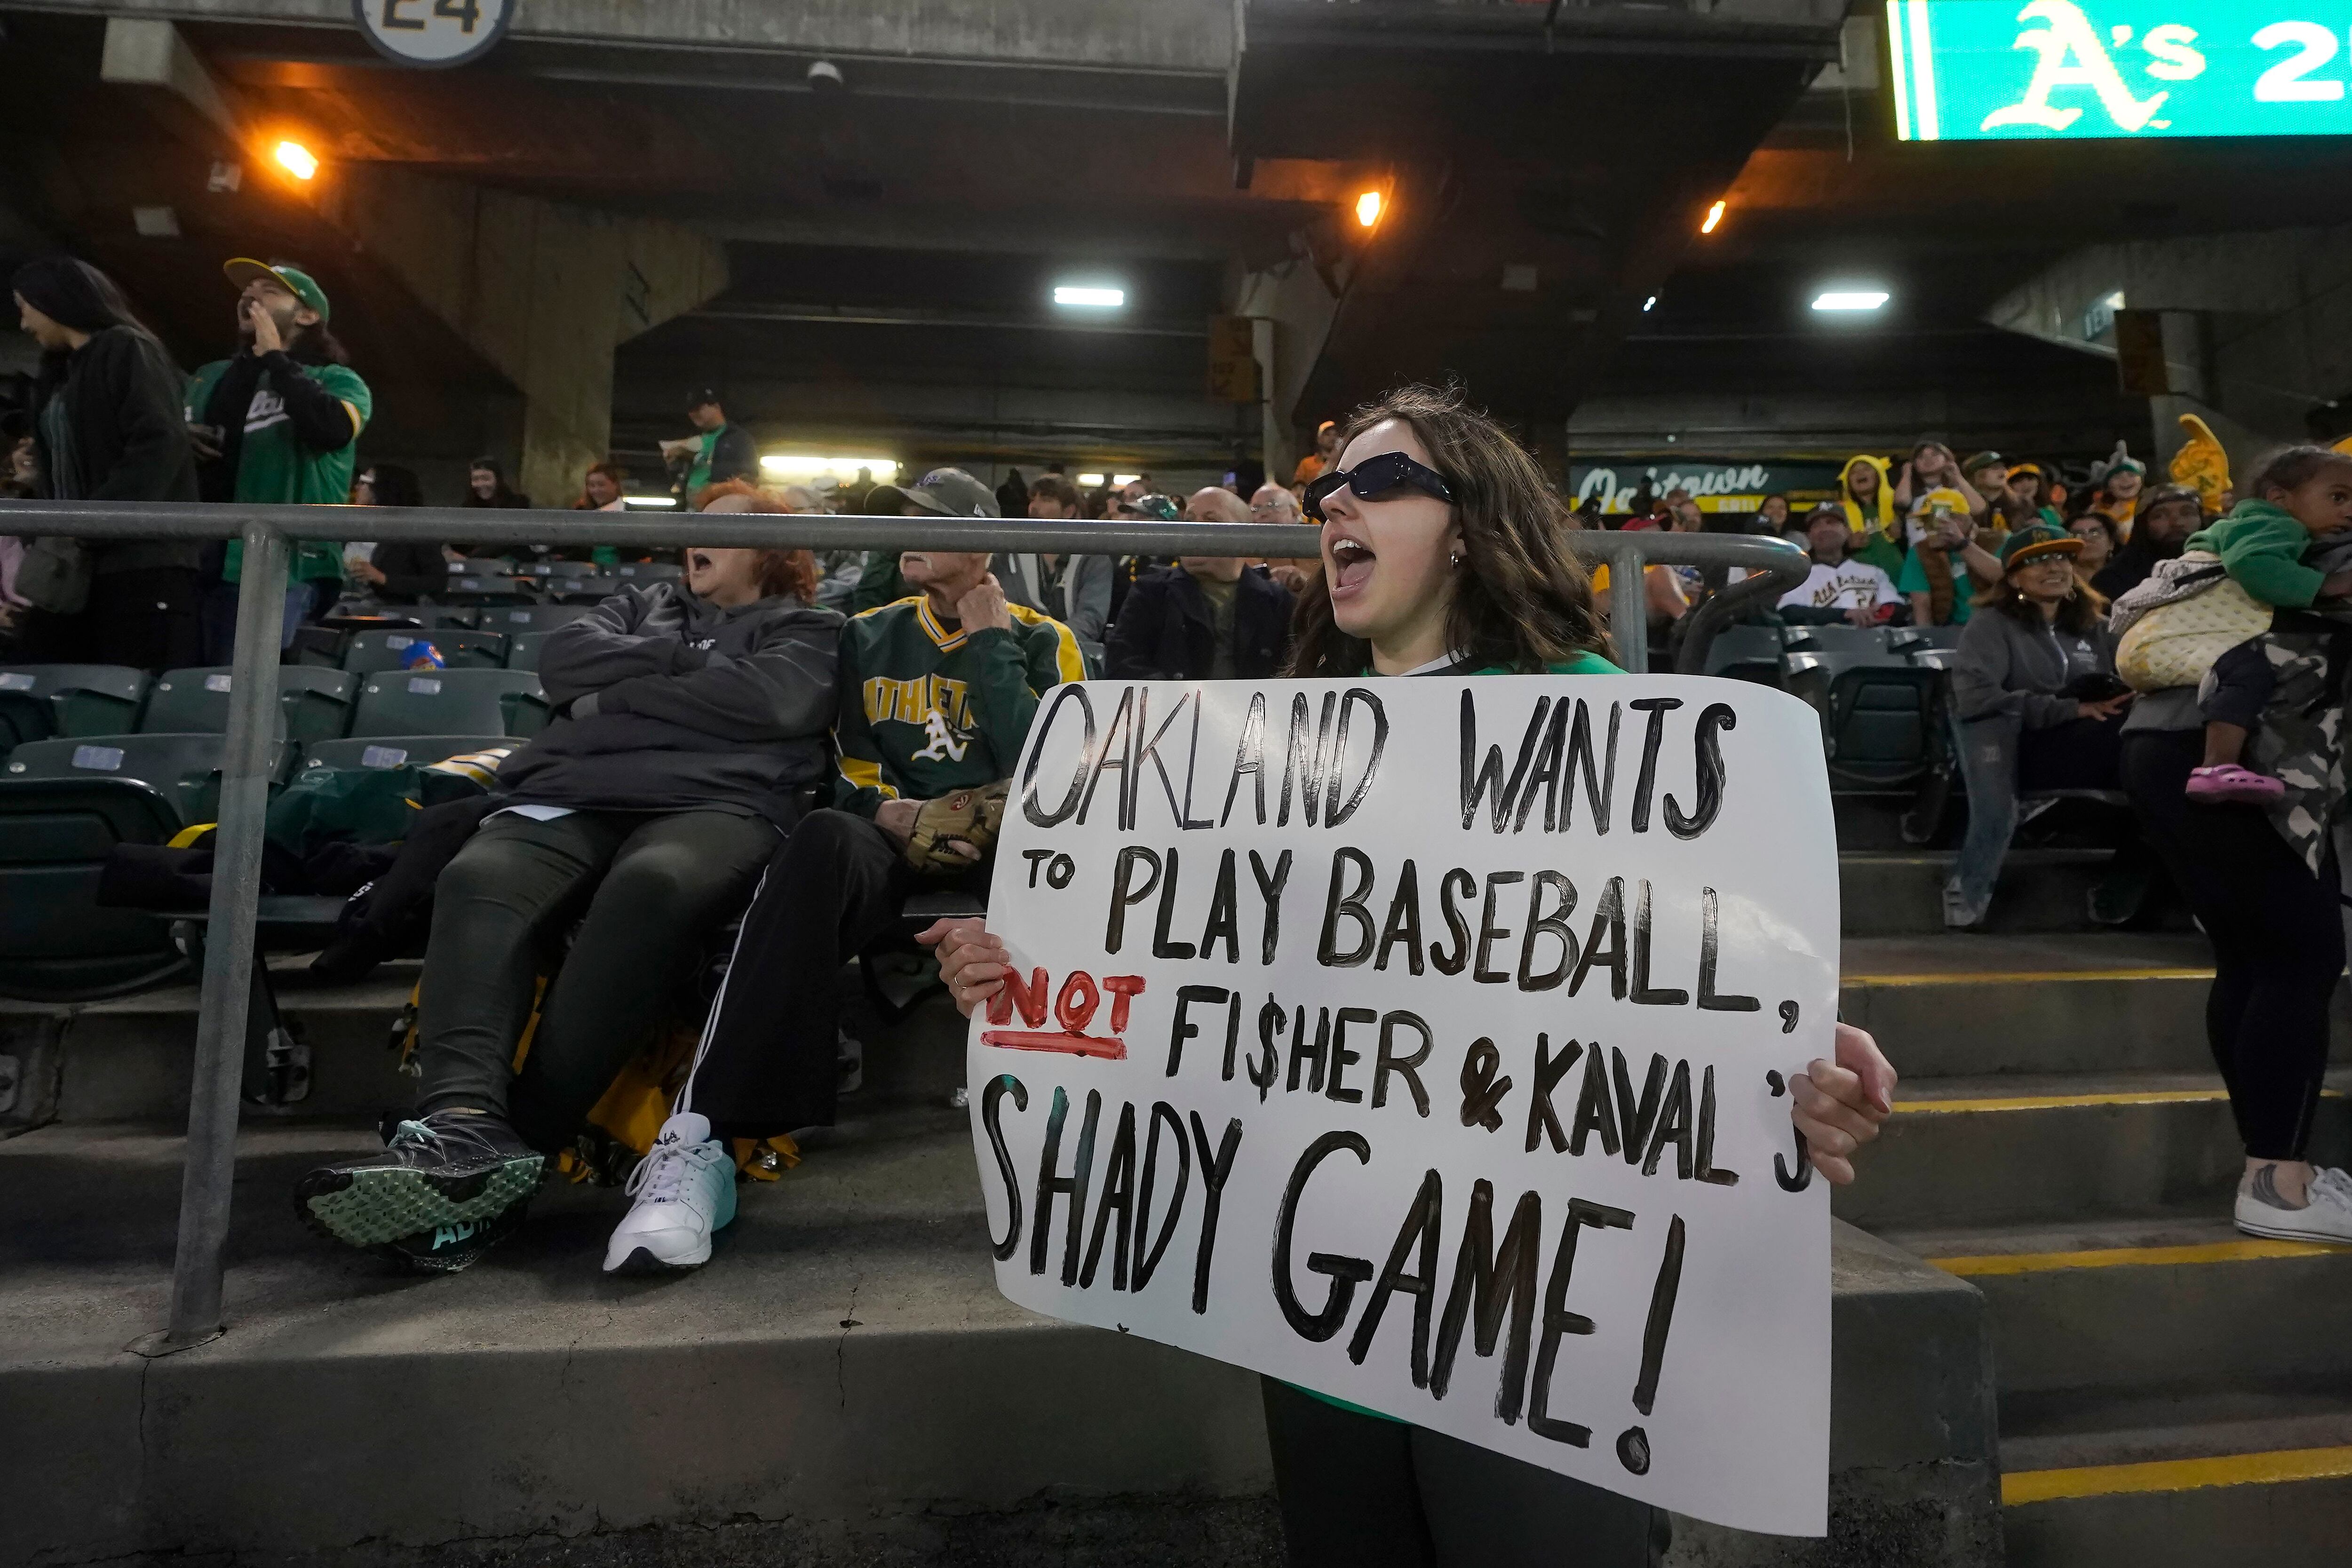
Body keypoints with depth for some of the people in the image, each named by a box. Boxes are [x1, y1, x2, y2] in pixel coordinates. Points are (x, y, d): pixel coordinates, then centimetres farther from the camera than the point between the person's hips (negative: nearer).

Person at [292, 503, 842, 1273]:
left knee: (655, 884, -39)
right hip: (576, 795, 5)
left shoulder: (807, 629, 21)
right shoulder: (644, 605, 36)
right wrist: (680, 658, 6)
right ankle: (463, 1124, -46)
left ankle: (522, 1141, -40)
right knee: (478, 878, -29)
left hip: (716, 803, -4)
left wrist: (622, 689, 6)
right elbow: (563, 660, 16)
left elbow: (764, 702, -2)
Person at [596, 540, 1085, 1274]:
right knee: (823, 841, -36)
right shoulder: (868, 636, 17)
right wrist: (891, 813, -10)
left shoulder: (1043, 641, 9)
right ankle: (699, 1142, -40)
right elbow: (837, 770, 11)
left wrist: (991, 642, -3)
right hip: (890, 832, 1)